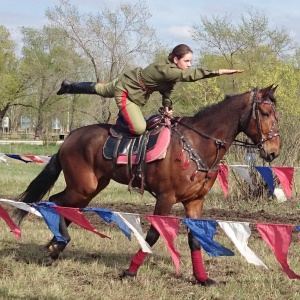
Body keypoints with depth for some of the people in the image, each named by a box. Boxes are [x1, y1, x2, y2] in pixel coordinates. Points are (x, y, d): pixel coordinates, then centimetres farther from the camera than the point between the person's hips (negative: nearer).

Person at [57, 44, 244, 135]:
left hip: (126, 83, 10)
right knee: (139, 128, -26)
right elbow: (192, 75, -49)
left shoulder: (172, 71, -6)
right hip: (125, 91, -10)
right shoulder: (166, 70, -36)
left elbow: (167, 91, 6)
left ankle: (70, 87, 53)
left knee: (99, 89, 33)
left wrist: (167, 106, -12)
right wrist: (219, 72, -54)